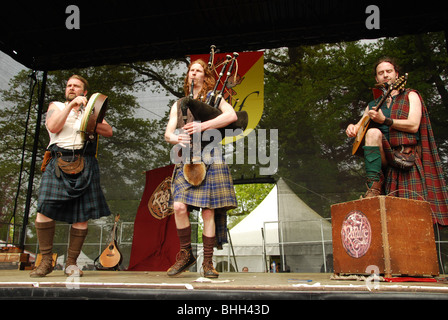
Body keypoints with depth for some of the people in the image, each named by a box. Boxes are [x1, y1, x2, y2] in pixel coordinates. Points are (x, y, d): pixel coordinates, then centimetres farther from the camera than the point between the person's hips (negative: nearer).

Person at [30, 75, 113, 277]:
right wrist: (71, 106, -6)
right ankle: (46, 261, 0)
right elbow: (52, 127, -2)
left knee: (82, 215, -4)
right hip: (59, 162, -1)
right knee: (45, 209, -13)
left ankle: (71, 263, 6)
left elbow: (108, 131, 8)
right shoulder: (56, 106, 20)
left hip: (84, 164, 1)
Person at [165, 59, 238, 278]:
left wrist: (202, 126, -17)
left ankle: (208, 262, 7)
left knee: (208, 212, -5)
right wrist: (176, 138, -12)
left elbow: (232, 115, -9)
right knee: (179, 207, -11)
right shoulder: (178, 105, 21)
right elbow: (168, 133, 13)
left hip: (209, 160, -3)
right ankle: (186, 254, 9)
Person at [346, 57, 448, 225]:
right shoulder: (373, 105, 23)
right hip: (384, 158, 2)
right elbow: (359, 127, 18)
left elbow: (413, 125, -4)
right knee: (373, 133, -30)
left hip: (408, 157, -2)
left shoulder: (410, 95, 12)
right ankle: (374, 186, -31)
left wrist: (384, 120, -12)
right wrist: (352, 128, -6)